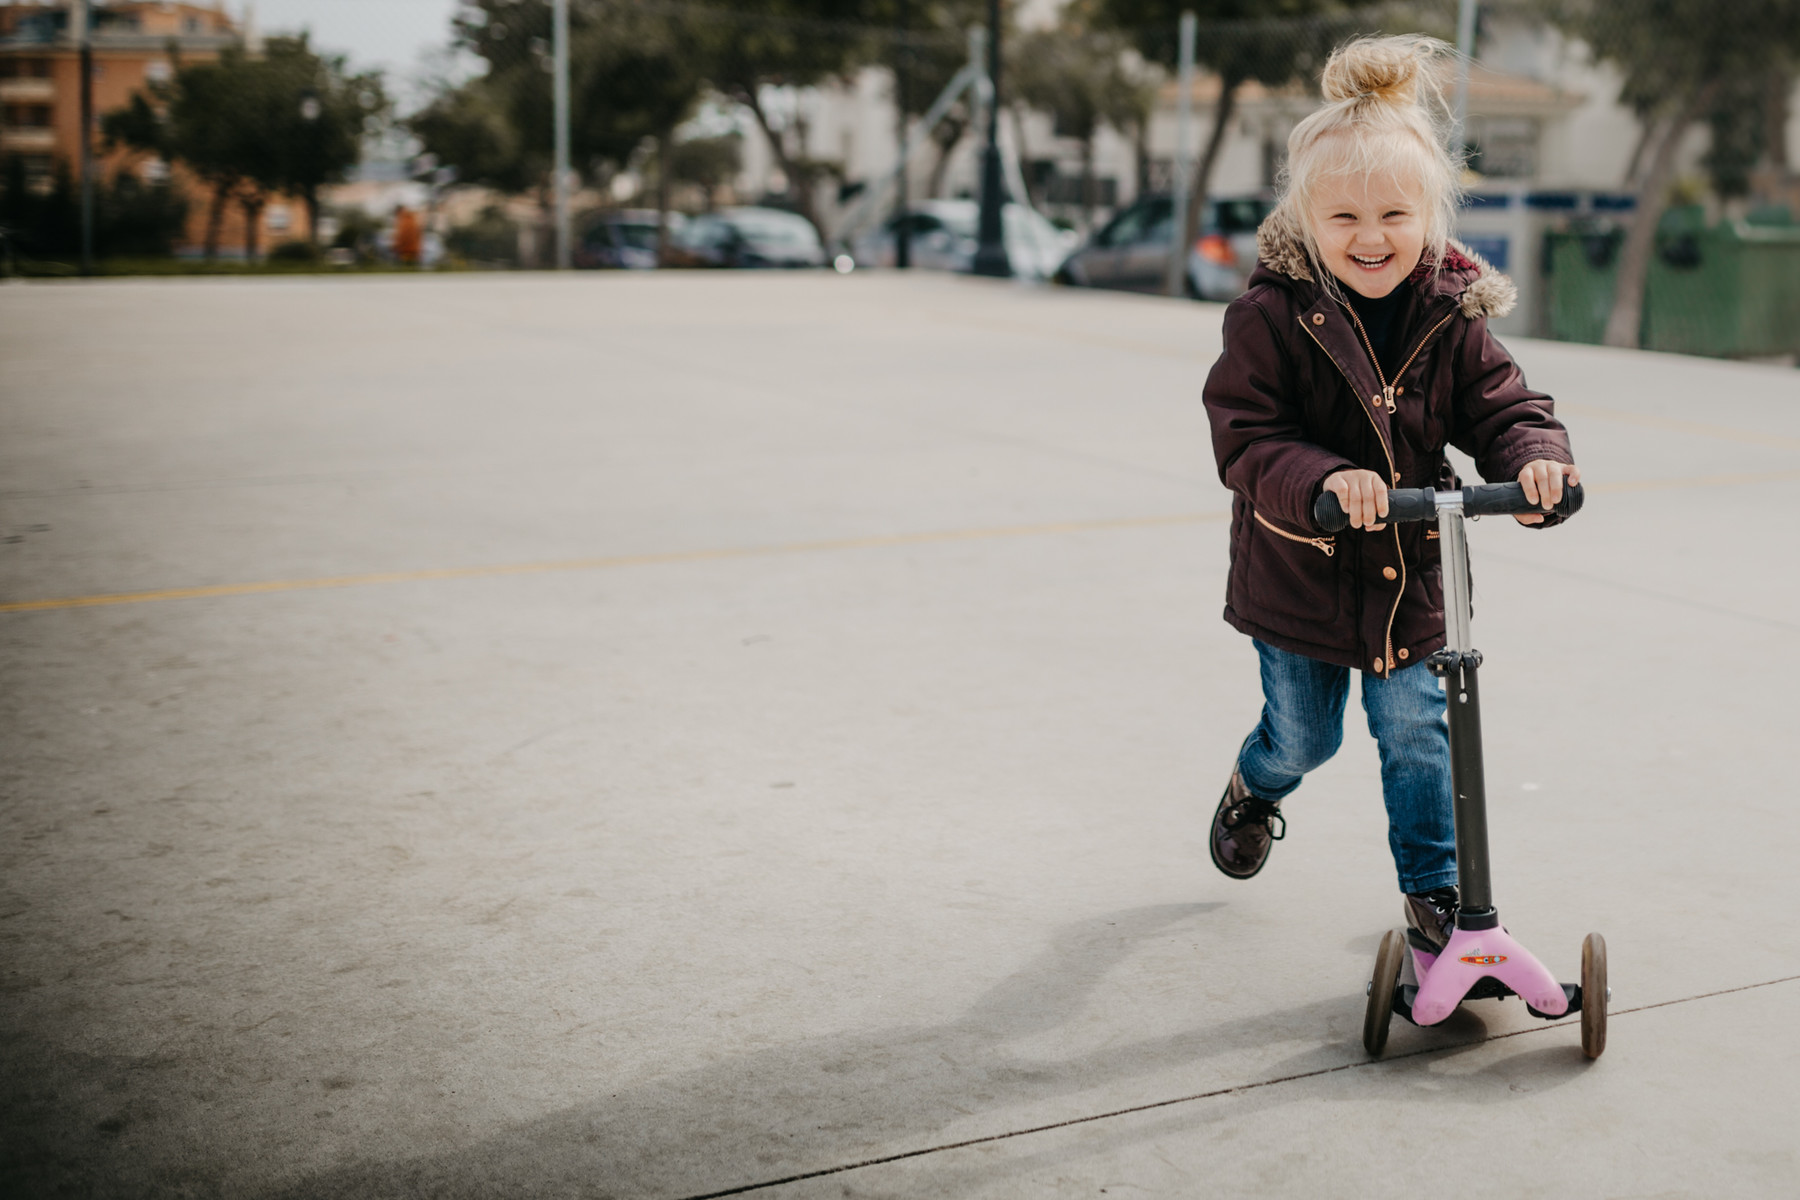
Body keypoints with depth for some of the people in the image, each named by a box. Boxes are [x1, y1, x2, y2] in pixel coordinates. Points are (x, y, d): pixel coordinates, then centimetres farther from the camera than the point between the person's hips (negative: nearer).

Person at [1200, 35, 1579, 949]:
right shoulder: (1272, 316, -18)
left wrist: (1536, 459, -29)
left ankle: (1435, 888, 22)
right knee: (1303, 735, 15)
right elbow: (1244, 438, -23)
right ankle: (1253, 792, 51)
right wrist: (1324, 480, -42)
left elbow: (1504, 407, -5)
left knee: (1416, 735, 3)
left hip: (1408, 574, 2)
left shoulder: (1452, 318, -7)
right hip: (1299, 574, -2)